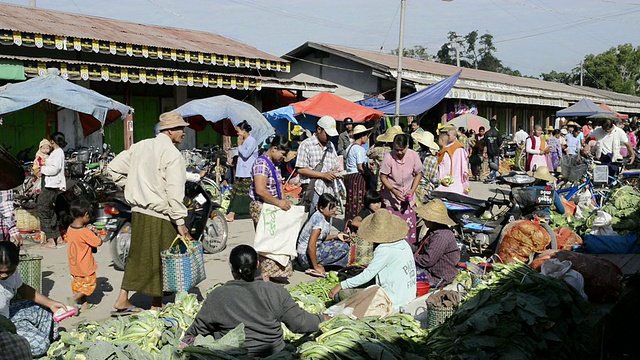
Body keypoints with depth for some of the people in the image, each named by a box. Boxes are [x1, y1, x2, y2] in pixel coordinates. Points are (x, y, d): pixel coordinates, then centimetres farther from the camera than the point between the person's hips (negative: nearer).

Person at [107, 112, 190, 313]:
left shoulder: (141, 146, 10)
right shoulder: (172, 154, -13)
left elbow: (114, 168, 14)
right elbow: (174, 192, -18)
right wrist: (180, 222, -15)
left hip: (138, 212, 7)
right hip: (159, 216, -7)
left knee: (137, 255, 17)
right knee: (160, 259, 5)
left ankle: (122, 301, 21)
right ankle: (156, 305, 17)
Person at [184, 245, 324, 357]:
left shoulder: (217, 296, -6)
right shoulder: (276, 292, -6)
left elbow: (198, 329, 6)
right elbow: (300, 323, -1)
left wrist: (187, 337, 28)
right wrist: (322, 320, 17)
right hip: (274, 353, 2)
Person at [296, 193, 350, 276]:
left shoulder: (326, 217, 3)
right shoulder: (319, 219, -24)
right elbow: (311, 246, -28)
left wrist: (336, 236, 2)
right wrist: (316, 267, -20)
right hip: (306, 256, -9)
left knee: (343, 244, 14)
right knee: (344, 248, -12)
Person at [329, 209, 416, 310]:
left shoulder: (385, 250, -18)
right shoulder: (404, 244, 8)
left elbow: (367, 275, -16)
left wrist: (341, 286, -9)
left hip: (393, 302, -9)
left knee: (342, 294, -6)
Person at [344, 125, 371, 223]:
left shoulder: (349, 148, 15)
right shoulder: (360, 149, -12)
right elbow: (360, 167, -18)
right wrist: (369, 176, -6)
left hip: (348, 177, 9)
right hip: (358, 177, -9)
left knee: (351, 202, 13)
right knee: (359, 203, -5)